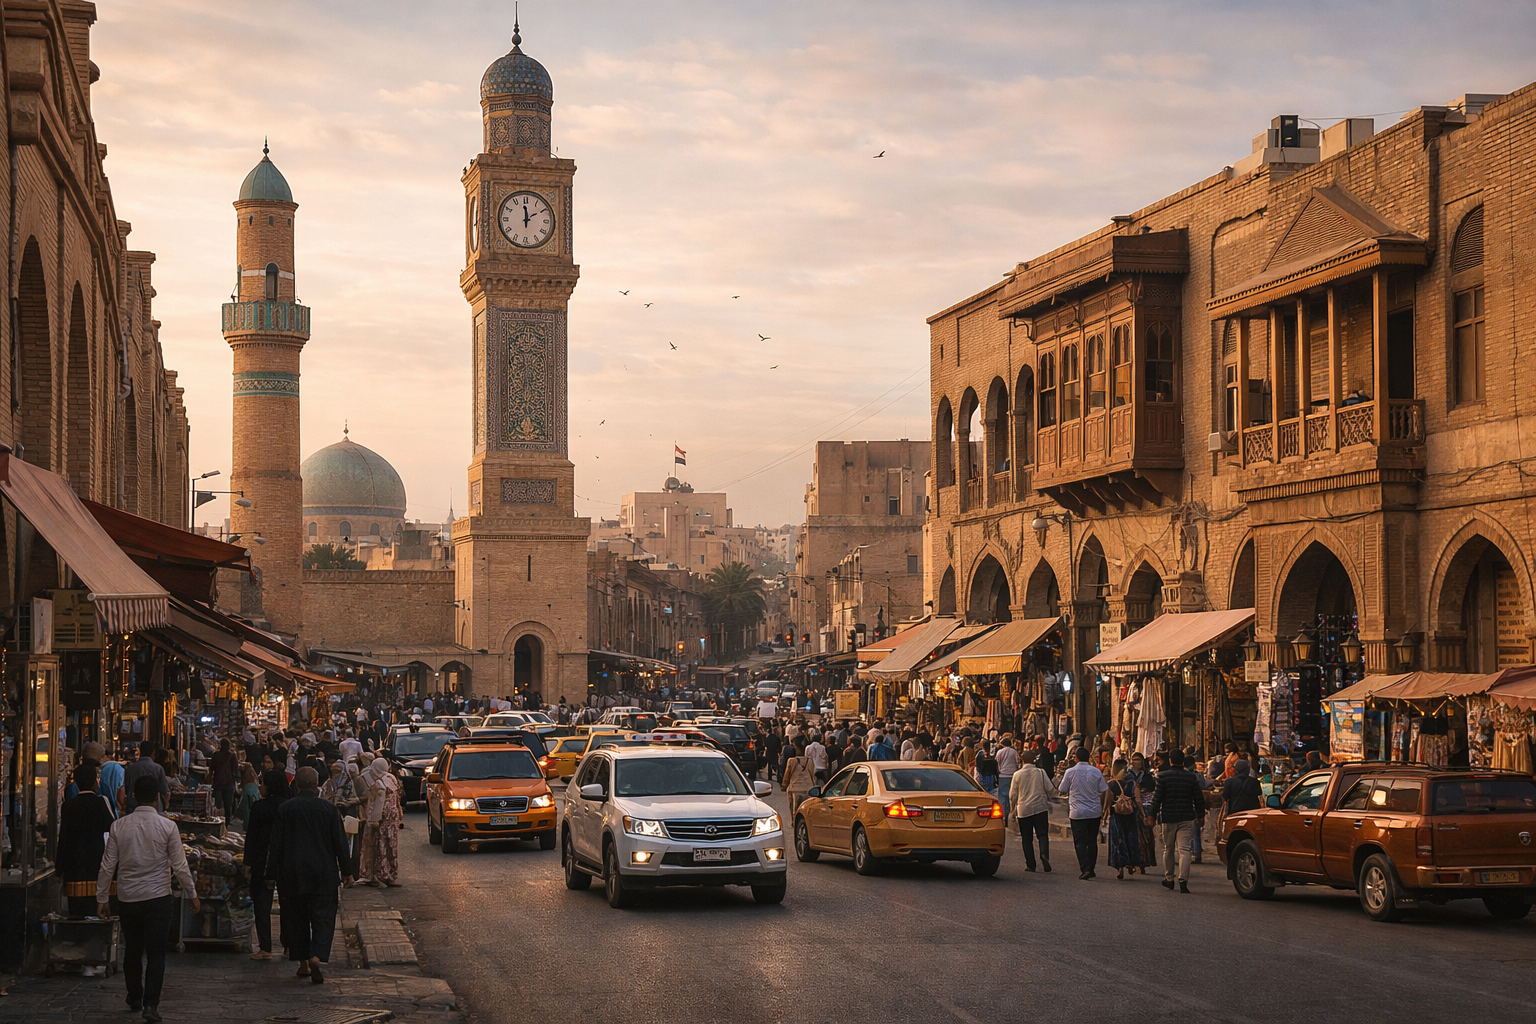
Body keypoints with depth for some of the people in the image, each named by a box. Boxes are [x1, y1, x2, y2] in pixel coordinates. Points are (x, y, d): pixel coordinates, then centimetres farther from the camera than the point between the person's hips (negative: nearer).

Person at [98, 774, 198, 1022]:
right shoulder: (167, 826, -8)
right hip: (157, 898, -2)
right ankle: (151, 1004, -12)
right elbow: (180, 866, -6)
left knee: (132, 950, 17)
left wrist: (102, 898, 11)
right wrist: (192, 894, 5)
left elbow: (108, 866, 1)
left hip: (127, 898, 2)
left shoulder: (119, 826, -2)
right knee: (155, 952, -1)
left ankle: (135, 997, 32)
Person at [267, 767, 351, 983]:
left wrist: (272, 872, 8)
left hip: (292, 873, 1)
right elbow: (340, 842, 0)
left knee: (296, 917, 12)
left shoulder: (284, 809, -2)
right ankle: (316, 957, -19)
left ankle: (303, 962, 16)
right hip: (323, 872, -1)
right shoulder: (329, 808, -4)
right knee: (323, 916, 1)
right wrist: (345, 870, 9)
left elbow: (276, 844, 0)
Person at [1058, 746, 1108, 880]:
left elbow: (1063, 792, 1)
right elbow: (1104, 792, 2)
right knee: (1092, 841, 12)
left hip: (1077, 812, -3)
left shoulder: (1070, 772, -7)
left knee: (1080, 842, 0)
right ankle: (1091, 870, 16)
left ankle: (1085, 869, -14)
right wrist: (1102, 808, 15)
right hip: (1095, 812, 3)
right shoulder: (1096, 772, 0)